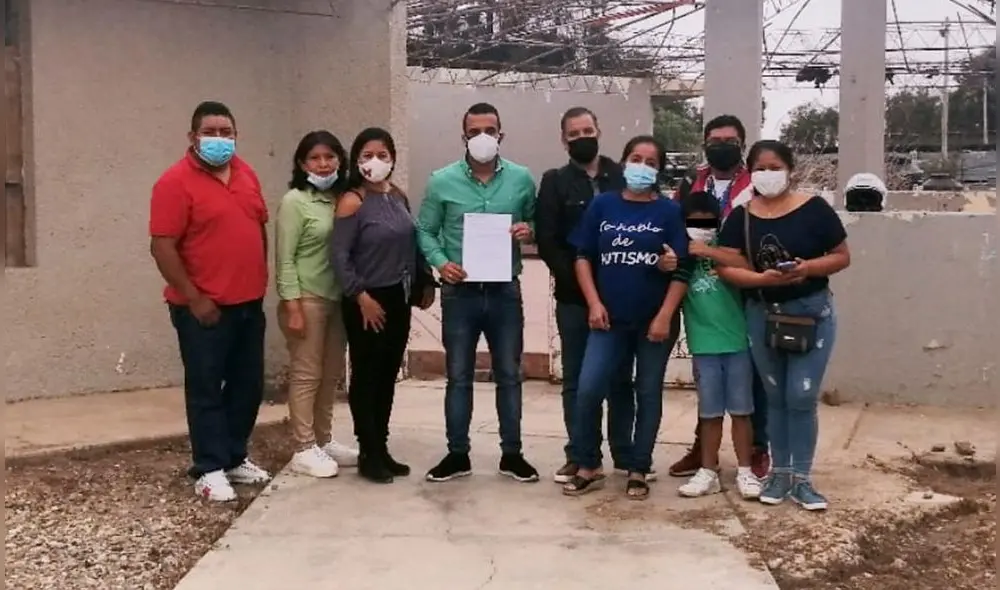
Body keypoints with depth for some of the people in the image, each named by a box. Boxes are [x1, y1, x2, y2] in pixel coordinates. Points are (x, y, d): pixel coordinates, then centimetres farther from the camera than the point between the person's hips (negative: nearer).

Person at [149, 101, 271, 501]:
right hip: (205, 308, -7)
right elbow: (162, 247, -15)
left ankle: (235, 458, 28)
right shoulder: (176, 182, -12)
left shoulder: (246, 174, 10)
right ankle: (209, 470, 12)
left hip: (249, 303, 7)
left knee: (248, 386, 13)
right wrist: (194, 298, -16)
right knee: (206, 389, 2)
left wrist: (261, 281, 13)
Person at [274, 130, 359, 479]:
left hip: (339, 298, 6)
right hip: (307, 298, -6)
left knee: (332, 374, 12)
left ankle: (324, 440, 25)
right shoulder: (294, 201, -7)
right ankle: (304, 450, 8)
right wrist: (292, 305, -15)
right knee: (306, 374, 0)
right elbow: (285, 259, -10)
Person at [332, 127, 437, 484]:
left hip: (399, 299, 7)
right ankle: (369, 456, 12)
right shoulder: (352, 202, -11)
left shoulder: (399, 197, 8)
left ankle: (382, 449, 23)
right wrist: (361, 297, -18)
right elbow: (339, 256, -15)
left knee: (388, 376, 12)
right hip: (368, 301, -6)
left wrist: (425, 282, 9)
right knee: (366, 377, 2)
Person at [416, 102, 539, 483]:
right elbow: (425, 231, 3)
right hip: (459, 292, -1)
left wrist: (528, 231, -12)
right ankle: (457, 455, 21)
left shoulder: (522, 179, 1)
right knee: (458, 377, 9)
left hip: (505, 291, 1)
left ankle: (511, 454, 22)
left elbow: (536, 224, 10)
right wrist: (440, 262, -14)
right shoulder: (442, 181, -2)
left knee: (509, 375, 9)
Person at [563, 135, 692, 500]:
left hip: (654, 320, -1)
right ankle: (588, 467, 9)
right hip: (610, 319, 1)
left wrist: (665, 316, -11)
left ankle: (638, 471, 20)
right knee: (588, 390, -7)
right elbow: (583, 257, 6)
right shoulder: (602, 205, 3)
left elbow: (682, 270, -3)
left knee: (648, 395, 7)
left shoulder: (669, 212, -1)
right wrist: (594, 303, -5)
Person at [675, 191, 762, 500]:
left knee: (740, 410, 7)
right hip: (704, 344, 0)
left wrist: (710, 252, -22)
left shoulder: (724, 249, 0)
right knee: (710, 412, 8)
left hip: (737, 341, 0)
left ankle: (744, 472, 17)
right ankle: (709, 472, 17)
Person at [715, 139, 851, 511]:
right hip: (762, 315, 3)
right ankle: (780, 472, 24)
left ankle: (802, 478, 11)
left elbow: (842, 256, -2)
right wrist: (763, 278, -22)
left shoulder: (814, 209, -5)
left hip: (811, 313, -2)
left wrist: (808, 267, -20)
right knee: (776, 397, 13)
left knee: (802, 398, -1)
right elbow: (726, 268, -5)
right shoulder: (741, 217, 1)